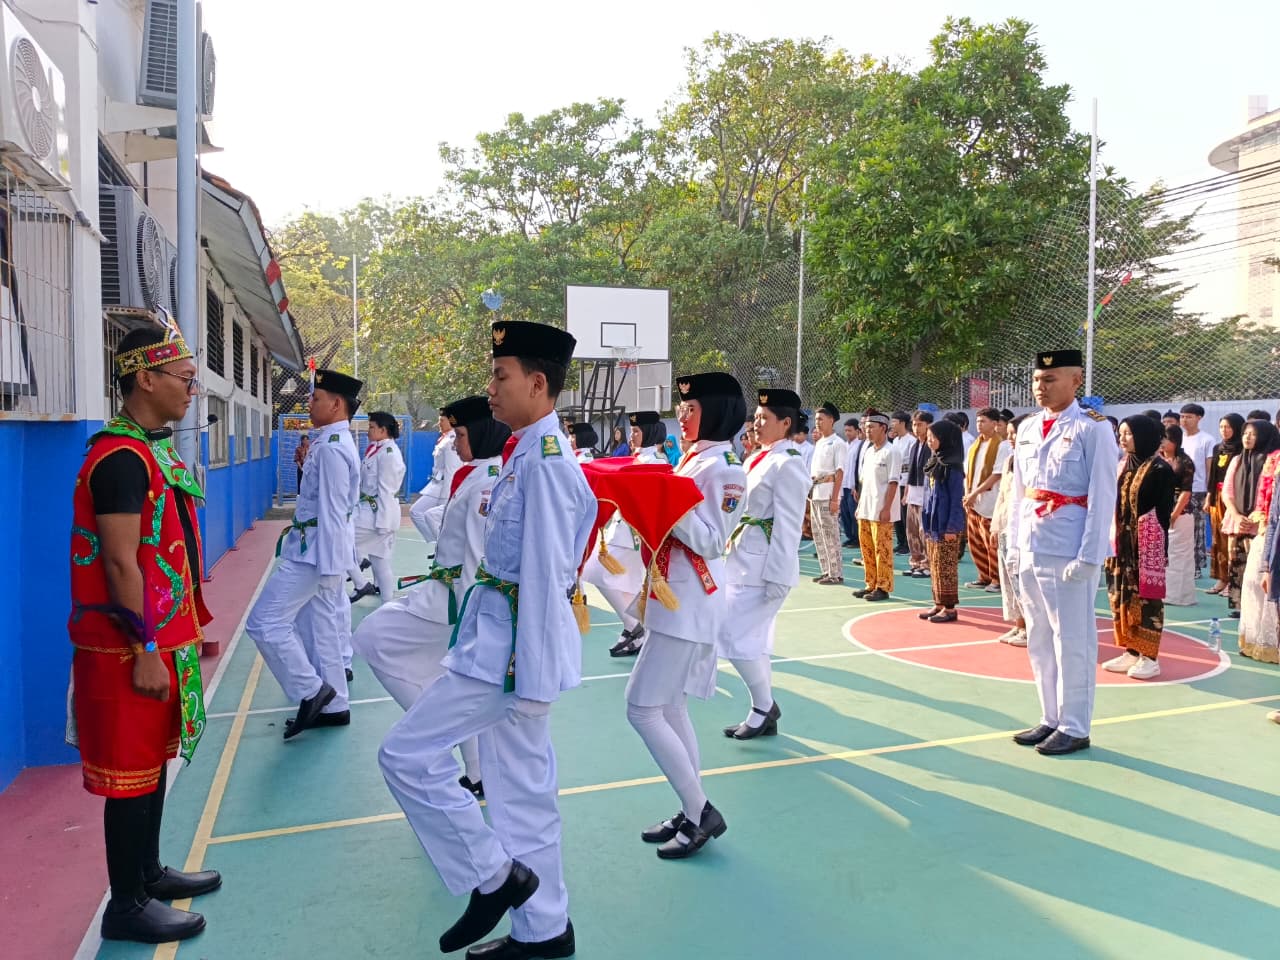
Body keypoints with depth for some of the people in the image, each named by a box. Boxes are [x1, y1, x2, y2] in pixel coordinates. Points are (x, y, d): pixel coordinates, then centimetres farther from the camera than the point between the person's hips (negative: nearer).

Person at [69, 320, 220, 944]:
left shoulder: (155, 450, 12)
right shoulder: (121, 458, -19)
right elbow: (121, 565, -22)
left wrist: (192, 627, 19)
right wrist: (146, 653, -21)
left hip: (165, 637, 10)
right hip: (133, 648, -10)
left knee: (156, 759, 20)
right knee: (132, 772, 3)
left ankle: (148, 872, 35)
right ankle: (127, 905, 17)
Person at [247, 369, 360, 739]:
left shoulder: (330, 448, -18)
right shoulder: (337, 442, 13)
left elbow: (333, 511, -21)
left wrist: (329, 567, -21)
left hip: (316, 550, -10)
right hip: (319, 548, 10)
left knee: (264, 621, -5)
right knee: (322, 627, 13)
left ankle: (310, 691, 3)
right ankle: (332, 705, 20)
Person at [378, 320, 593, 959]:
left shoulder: (544, 459, -18)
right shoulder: (528, 453, 11)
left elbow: (547, 571, -22)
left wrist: (534, 674, -21)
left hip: (513, 641, -10)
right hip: (499, 634, 10)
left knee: (408, 753, -3)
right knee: (519, 785, 16)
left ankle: (493, 876, 12)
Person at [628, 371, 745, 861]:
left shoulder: (722, 466, -14)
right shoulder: (692, 459, 13)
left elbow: (711, 541, -19)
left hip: (689, 604, -10)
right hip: (674, 598, 10)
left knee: (642, 708, -8)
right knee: (669, 707, 13)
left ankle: (701, 812, 4)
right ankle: (692, 814, 23)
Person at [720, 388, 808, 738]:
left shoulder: (788, 464, -14)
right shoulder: (759, 458, 13)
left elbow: (787, 525, -18)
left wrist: (778, 578, -20)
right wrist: (730, 551, 18)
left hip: (764, 566, -9)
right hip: (744, 561, 9)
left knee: (734, 634, -7)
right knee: (753, 638, 12)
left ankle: (764, 707, 10)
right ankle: (765, 713, 22)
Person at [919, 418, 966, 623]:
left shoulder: (952, 467, -12)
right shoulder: (932, 463, 12)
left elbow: (957, 499, -14)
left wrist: (952, 527, -17)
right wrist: (924, 522, 15)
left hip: (946, 527, -8)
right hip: (931, 525, 8)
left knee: (946, 568, -2)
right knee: (934, 567, 12)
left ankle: (949, 608, 6)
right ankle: (939, 604, 21)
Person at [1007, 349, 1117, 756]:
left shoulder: (1093, 429, -8)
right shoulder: (1027, 428, 11)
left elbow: (1102, 497, -10)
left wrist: (1088, 556, -14)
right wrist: (1015, 543, 11)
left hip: (1069, 553, -6)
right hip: (1031, 551, 7)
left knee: (1072, 641, 2)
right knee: (1039, 639, 13)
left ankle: (1074, 728, 14)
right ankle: (1050, 719, 26)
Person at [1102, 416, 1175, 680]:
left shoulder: (1160, 469, -9)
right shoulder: (1125, 467, 11)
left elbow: (1163, 513, -11)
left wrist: (1160, 548, -14)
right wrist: (1112, 541, 10)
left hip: (1147, 544, -7)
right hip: (1123, 543, 7)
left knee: (1147, 596, -1)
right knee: (1122, 595, 8)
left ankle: (1149, 657, 7)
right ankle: (1131, 651, 18)